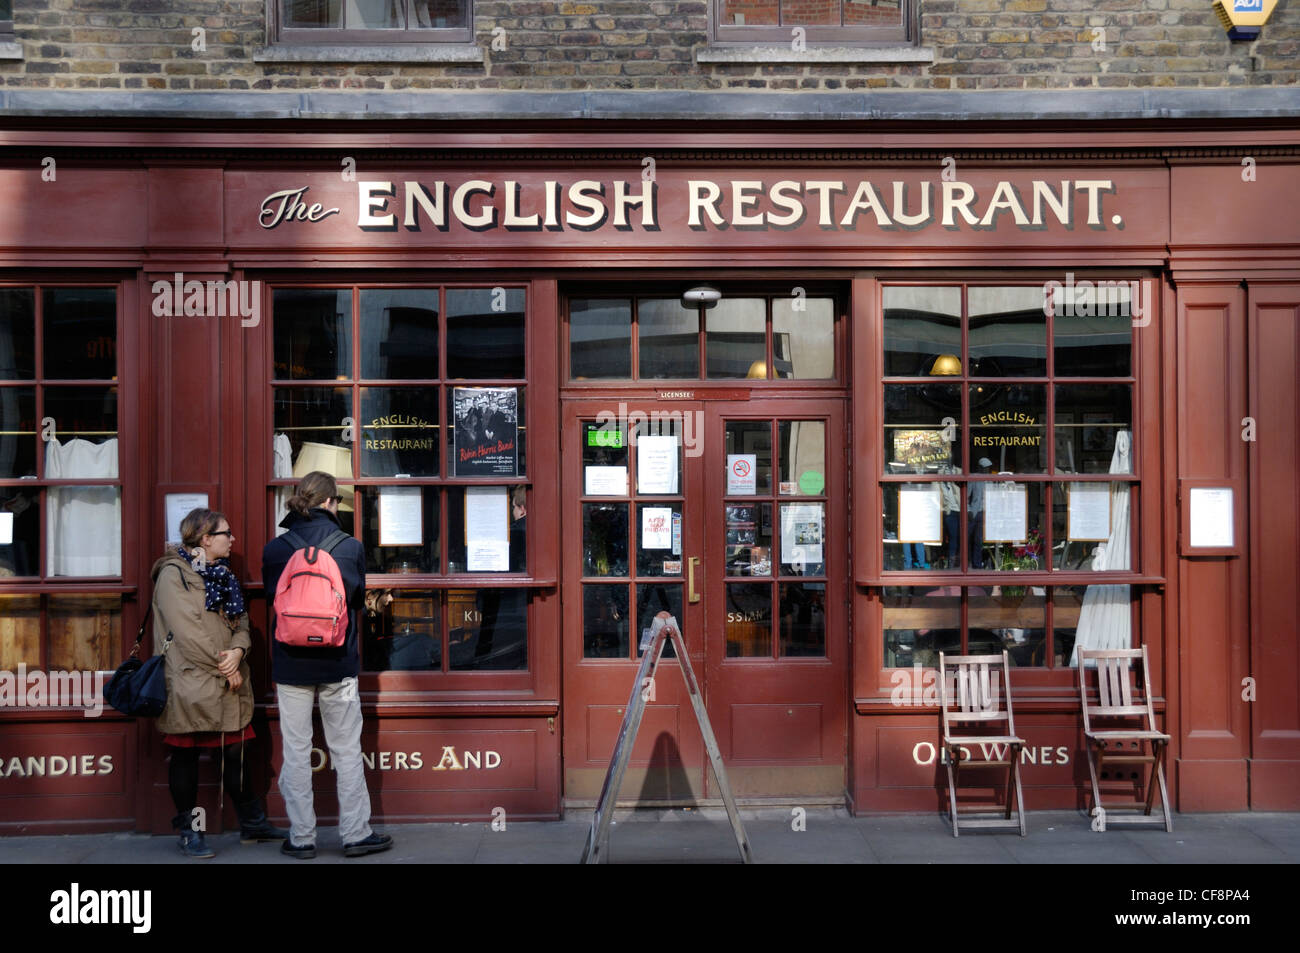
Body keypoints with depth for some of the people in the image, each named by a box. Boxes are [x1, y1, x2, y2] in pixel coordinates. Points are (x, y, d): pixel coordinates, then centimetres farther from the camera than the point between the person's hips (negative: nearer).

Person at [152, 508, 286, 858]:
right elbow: (188, 633, -16)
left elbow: (240, 622, 11)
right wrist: (224, 668, -14)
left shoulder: (222, 575, 16)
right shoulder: (173, 575, -9)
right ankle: (189, 832, 15)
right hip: (190, 685, -7)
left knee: (236, 753, 11)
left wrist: (238, 651, -10)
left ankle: (253, 823, 20)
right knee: (186, 755, 4)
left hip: (230, 683, 7)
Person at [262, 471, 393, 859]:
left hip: (290, 664, 1)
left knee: (295, 751, 9)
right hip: (338, 665, -1)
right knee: (347, 751, 8)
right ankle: (355, 834, 15)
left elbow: (271, 598, 8)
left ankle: (301, 837, 16)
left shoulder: (274, 550, -5)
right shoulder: (351, 547, -7)